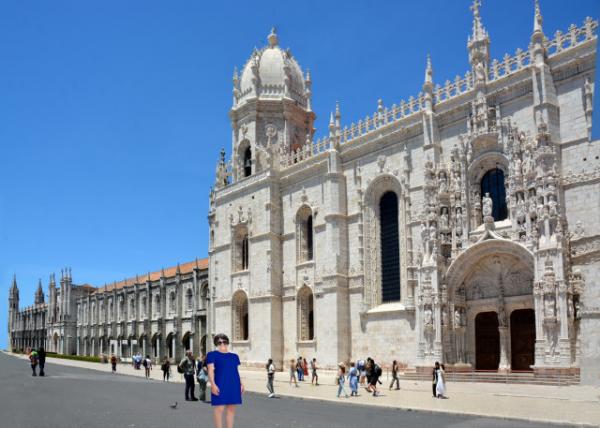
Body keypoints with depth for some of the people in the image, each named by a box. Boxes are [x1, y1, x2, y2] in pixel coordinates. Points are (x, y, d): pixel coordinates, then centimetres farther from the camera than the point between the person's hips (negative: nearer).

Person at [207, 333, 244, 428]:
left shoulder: (234, 356, 15)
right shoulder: (212, 355, -1)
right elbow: (210, 370, -8)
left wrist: (241, 384, 9)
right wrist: (213, 384, -18)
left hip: (233, 385, 5)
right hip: (220, 385, -5)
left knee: (231, 408, 6)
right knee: (220, 408, -7)